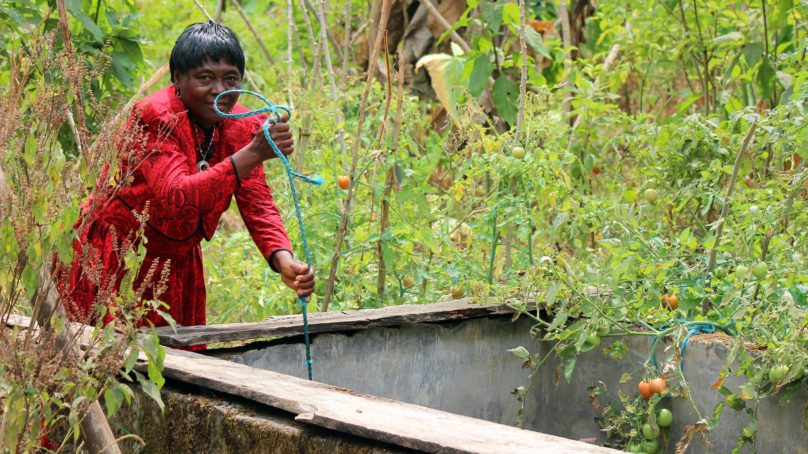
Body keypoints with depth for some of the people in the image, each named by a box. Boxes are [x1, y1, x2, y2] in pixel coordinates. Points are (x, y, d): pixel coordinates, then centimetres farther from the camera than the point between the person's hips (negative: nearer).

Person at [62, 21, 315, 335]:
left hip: (178, 265, 6)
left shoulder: (242, 126, -5)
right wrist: (255, 153, -48)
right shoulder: (152, 118, -23)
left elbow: (258, 206, -10)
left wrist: (284, 261, -30)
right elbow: (178, 197, -38)